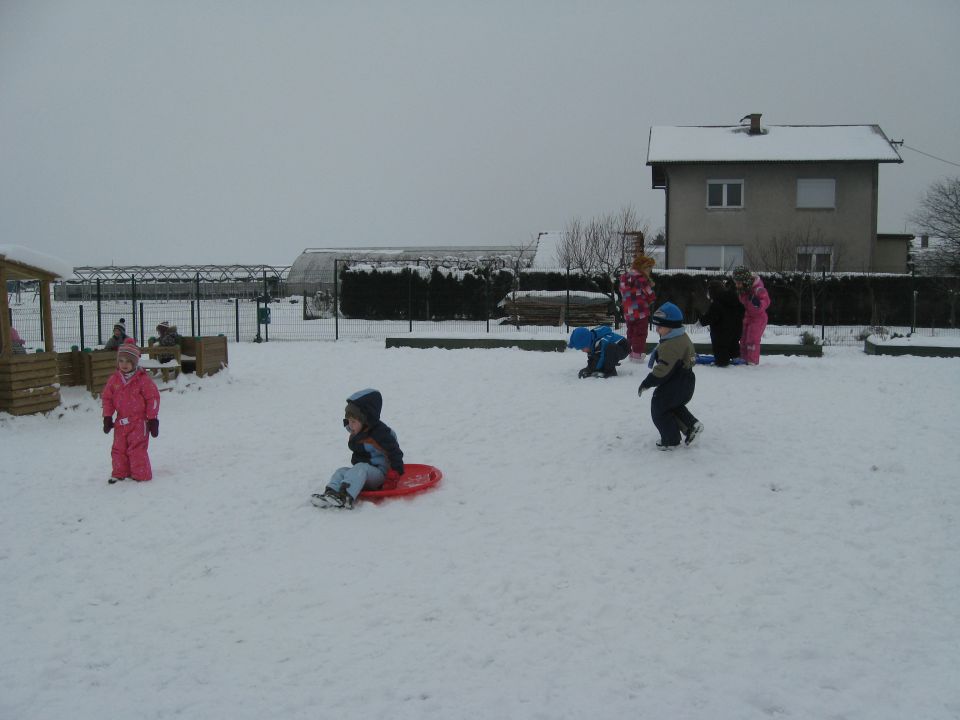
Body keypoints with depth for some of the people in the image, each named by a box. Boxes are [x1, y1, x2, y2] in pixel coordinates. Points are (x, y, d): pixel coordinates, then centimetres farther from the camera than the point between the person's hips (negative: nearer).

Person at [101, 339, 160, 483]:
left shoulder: (143, 379, -11)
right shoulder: (114, 379, 4)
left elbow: (153, 398, -8)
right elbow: (107, 398, 12)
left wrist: (152, 419, -8)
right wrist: (107, 417, 7)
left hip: (139, 421, -5)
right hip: (121, 421, 6)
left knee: (136, 449, -7)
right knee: (118, 449, 11)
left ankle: (141, 475, 4)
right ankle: (120, 473, 26)